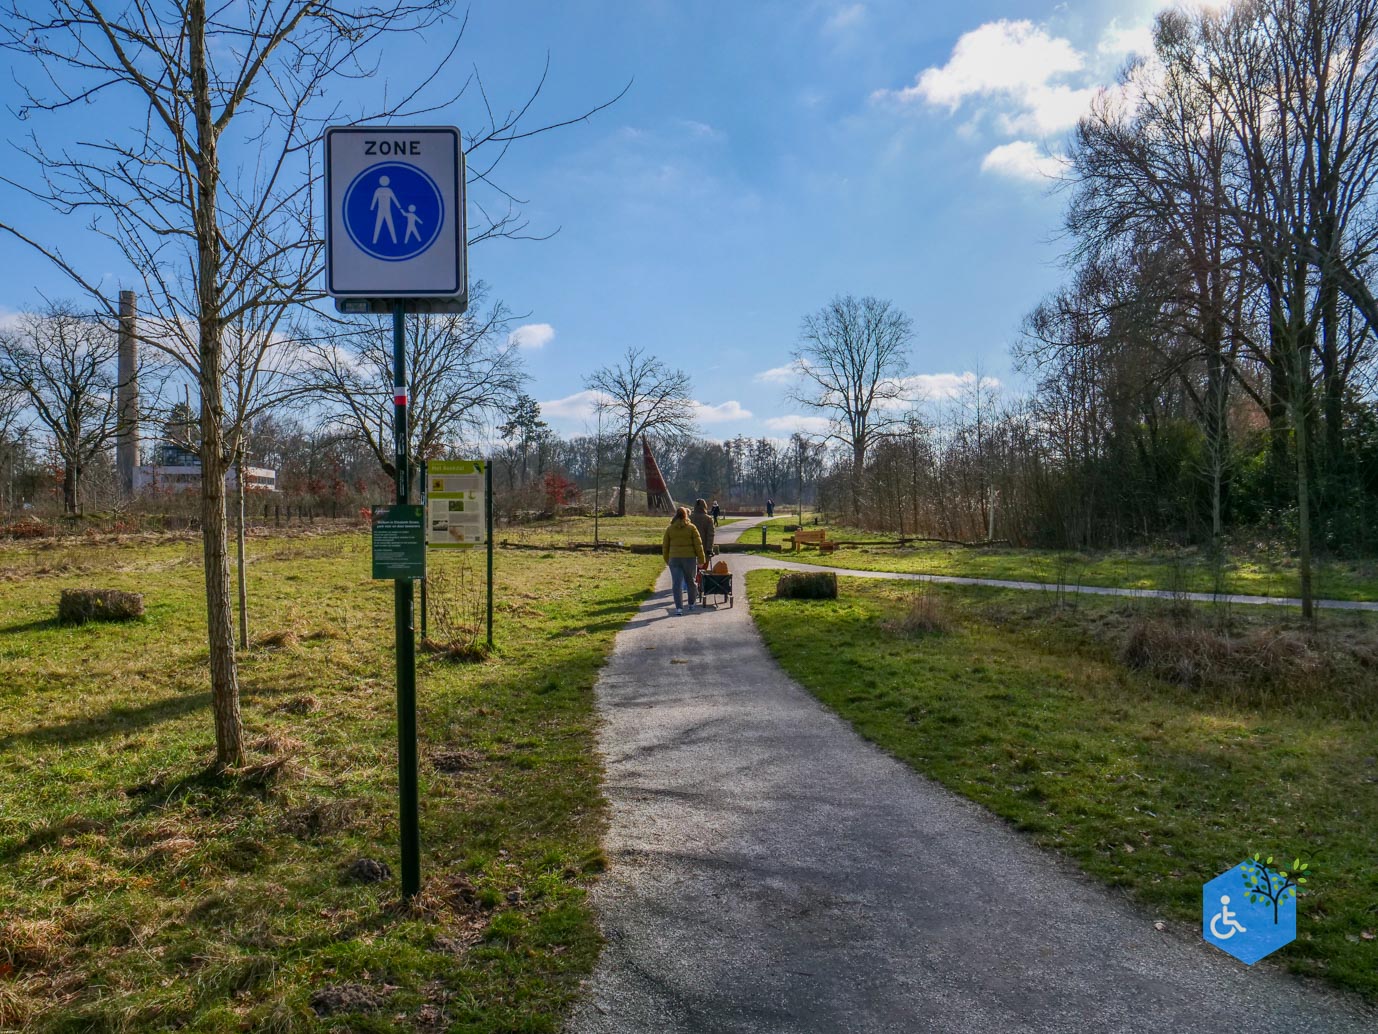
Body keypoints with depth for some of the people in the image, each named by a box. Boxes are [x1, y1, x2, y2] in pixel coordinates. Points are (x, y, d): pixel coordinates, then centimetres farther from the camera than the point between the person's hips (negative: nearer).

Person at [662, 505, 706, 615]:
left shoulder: (670, 529, 3)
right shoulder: (691, 528, -3)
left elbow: (665, 546, 7)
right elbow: (698, 545, -4)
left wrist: (667, 560, 17)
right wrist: (701, 560, 3)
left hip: (674, 559, 1)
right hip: (689, 558, -1)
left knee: (677, 584, 0)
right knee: (690, 581, 16)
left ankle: (679, 608, -7)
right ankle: (691, 604, 31)